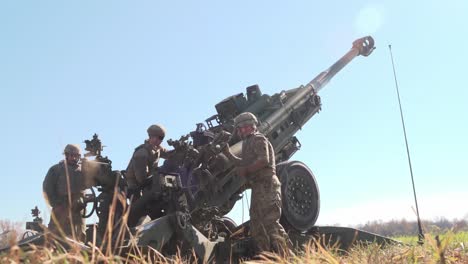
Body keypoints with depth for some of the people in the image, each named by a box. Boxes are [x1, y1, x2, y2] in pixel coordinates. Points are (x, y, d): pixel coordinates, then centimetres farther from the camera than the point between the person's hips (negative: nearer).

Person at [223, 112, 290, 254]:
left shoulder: (258, 139, -4)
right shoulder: (249, 142, 24)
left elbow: (264, 160, -20)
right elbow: (244, 163, 32)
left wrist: (246, 170, -13)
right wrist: (228, 154, 27)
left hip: (266, 185, -10)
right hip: (258, 188, 10)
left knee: (270, 221, -16)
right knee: (256, 226, 10)